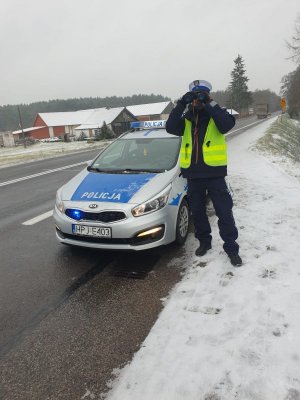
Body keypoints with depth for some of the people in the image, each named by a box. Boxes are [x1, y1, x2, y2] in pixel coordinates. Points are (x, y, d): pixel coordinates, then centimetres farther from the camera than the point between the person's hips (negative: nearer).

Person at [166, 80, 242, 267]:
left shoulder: (216, 115, -1)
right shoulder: (186, 119, 8)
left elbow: (227, 124, -23)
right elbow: (170, 128, -11)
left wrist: (209, 104, -23)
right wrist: (181, 104, -17)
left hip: (214, 172, -3)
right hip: (193, 173, 4)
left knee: (224, 212, 1)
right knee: (197, 212, 15)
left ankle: (231, 248, 14)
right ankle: (204, 242, 33)